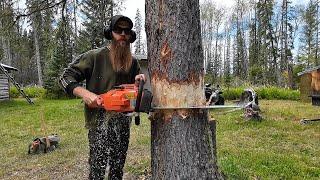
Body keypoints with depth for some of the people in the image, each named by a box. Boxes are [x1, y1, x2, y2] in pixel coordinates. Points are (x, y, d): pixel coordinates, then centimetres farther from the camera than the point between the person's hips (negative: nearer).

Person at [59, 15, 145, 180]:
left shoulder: (133, 63, 8)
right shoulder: (95, 56, -7)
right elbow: (66, 77, -8)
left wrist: (137, 83, -8)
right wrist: (85, 94, -23)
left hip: (123, 123, 5)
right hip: (99, 123, -5)